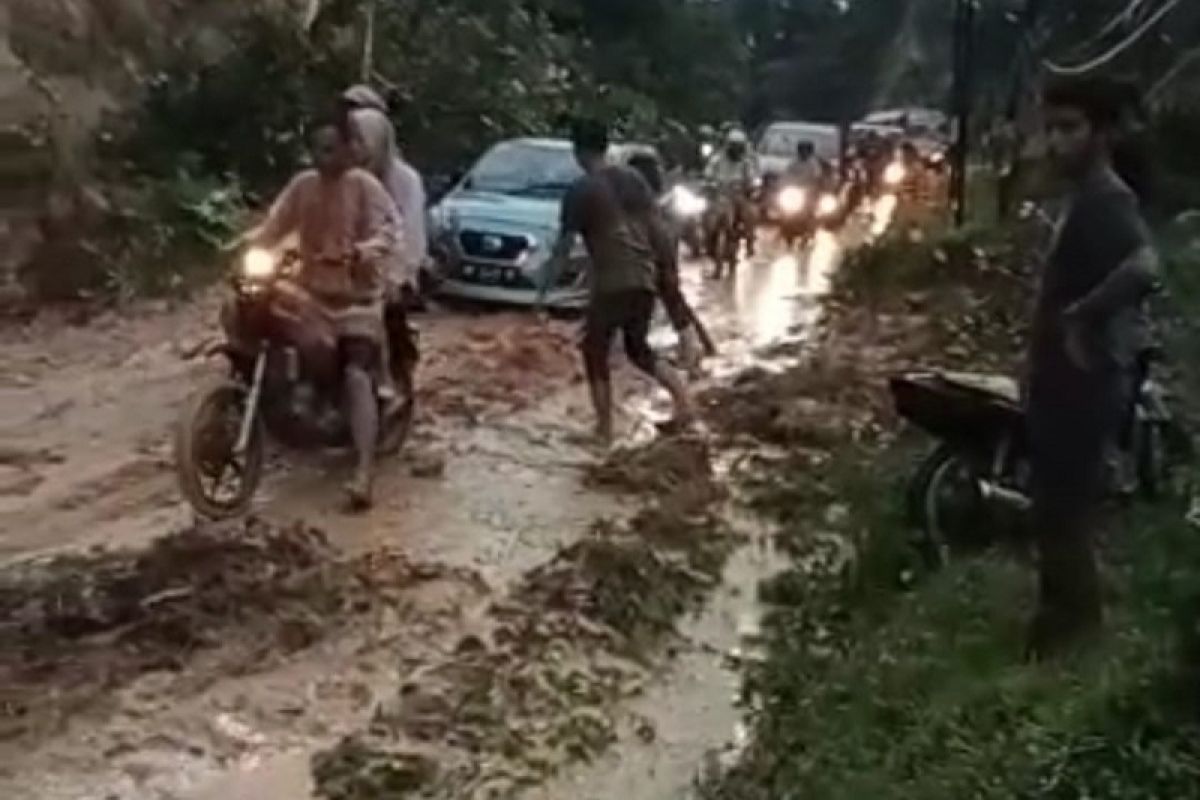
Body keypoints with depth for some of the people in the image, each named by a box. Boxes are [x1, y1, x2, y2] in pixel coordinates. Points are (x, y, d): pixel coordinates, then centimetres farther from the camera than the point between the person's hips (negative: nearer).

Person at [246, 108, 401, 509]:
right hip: (310, 292, 7)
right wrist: (245, 244, -10)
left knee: (356, 375, -21)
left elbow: (388, 233, -19)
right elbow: (274, 226, 8)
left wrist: (360, 252, -38)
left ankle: (364, 471, -28)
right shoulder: (302, 185, 7)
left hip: (356, 296, -6)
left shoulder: (366, 186, -9)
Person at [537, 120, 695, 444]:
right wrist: (662, 268, 21)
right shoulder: (633, 178, 11)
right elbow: (658, 230, 10)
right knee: (638, 350, 21)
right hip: (644, 278, 6)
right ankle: (681, 396, 2)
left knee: (595, 354, 11)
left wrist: (544, 290, -2)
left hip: (610, 283, -6)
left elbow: (564, 247, -6)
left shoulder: (580, 191, -5)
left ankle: (605, 429, 10)